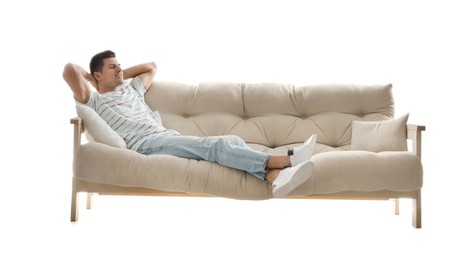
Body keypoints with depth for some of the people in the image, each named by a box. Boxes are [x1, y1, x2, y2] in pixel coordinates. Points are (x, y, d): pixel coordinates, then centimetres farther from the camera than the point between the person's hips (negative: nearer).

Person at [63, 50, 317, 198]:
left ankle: (274, 176, -43)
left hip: (170, 137, 8)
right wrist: (89, 77, 16)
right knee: (216, 145, -28)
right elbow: (69, 69, -3)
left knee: (232, 141, -18)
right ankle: (284, 159, -39)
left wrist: (121, 74, 38)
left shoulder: (131, 89, 33)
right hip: (147, 144, -8)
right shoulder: (94, 101, 11)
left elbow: (151, 66, 47)